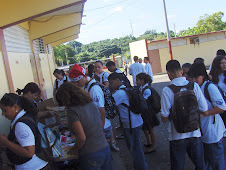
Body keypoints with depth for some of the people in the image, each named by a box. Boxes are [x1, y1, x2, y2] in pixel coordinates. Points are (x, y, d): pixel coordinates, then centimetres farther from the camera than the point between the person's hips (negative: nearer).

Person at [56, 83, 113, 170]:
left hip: (91, 155, -6)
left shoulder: (72, 111, -15)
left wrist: (74, 149, 1)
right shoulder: (92, 103, 5)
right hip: (106, 148, 6)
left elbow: (82, 138, -19)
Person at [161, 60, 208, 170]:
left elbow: (164, 118, -14)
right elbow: (204, 110, -5)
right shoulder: (194, 86, -10)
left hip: (177, 135, -2)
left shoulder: (167, 90, -17)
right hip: (195, 133, 2)